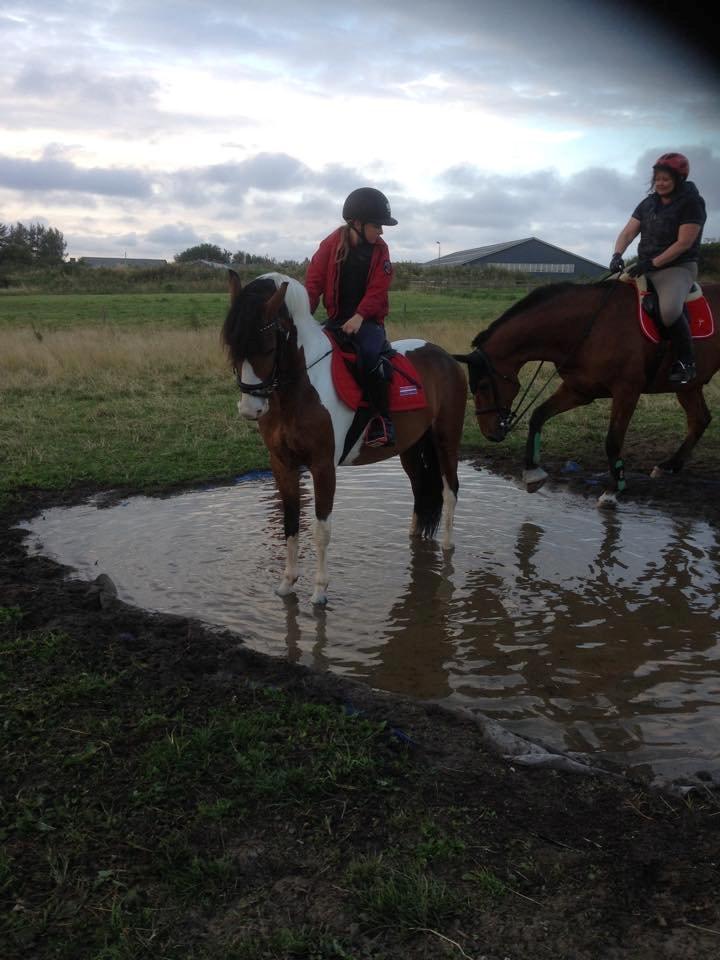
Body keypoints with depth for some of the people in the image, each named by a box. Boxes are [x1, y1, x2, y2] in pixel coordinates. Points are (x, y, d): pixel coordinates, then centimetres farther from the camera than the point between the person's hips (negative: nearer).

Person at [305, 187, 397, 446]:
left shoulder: (379, 250, 0)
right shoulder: (331, 245, -1)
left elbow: (377, 290, -8)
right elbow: (314, 281, -3)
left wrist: (359, 316, -22)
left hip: (368, 320, -3)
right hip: (337, 318, 3)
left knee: (369, 354, -32)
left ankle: (383, 419, -22)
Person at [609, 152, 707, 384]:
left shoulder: (692, 203, -8)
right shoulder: (648, 203, 11)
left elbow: (683, 243, -16)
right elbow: (628, 232, 5)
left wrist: (651, 264, -22)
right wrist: (617, 255, -16)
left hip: (678, 267, -8)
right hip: (645, 266, 8)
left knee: (669, 310, -36)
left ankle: (686, 363, -17)